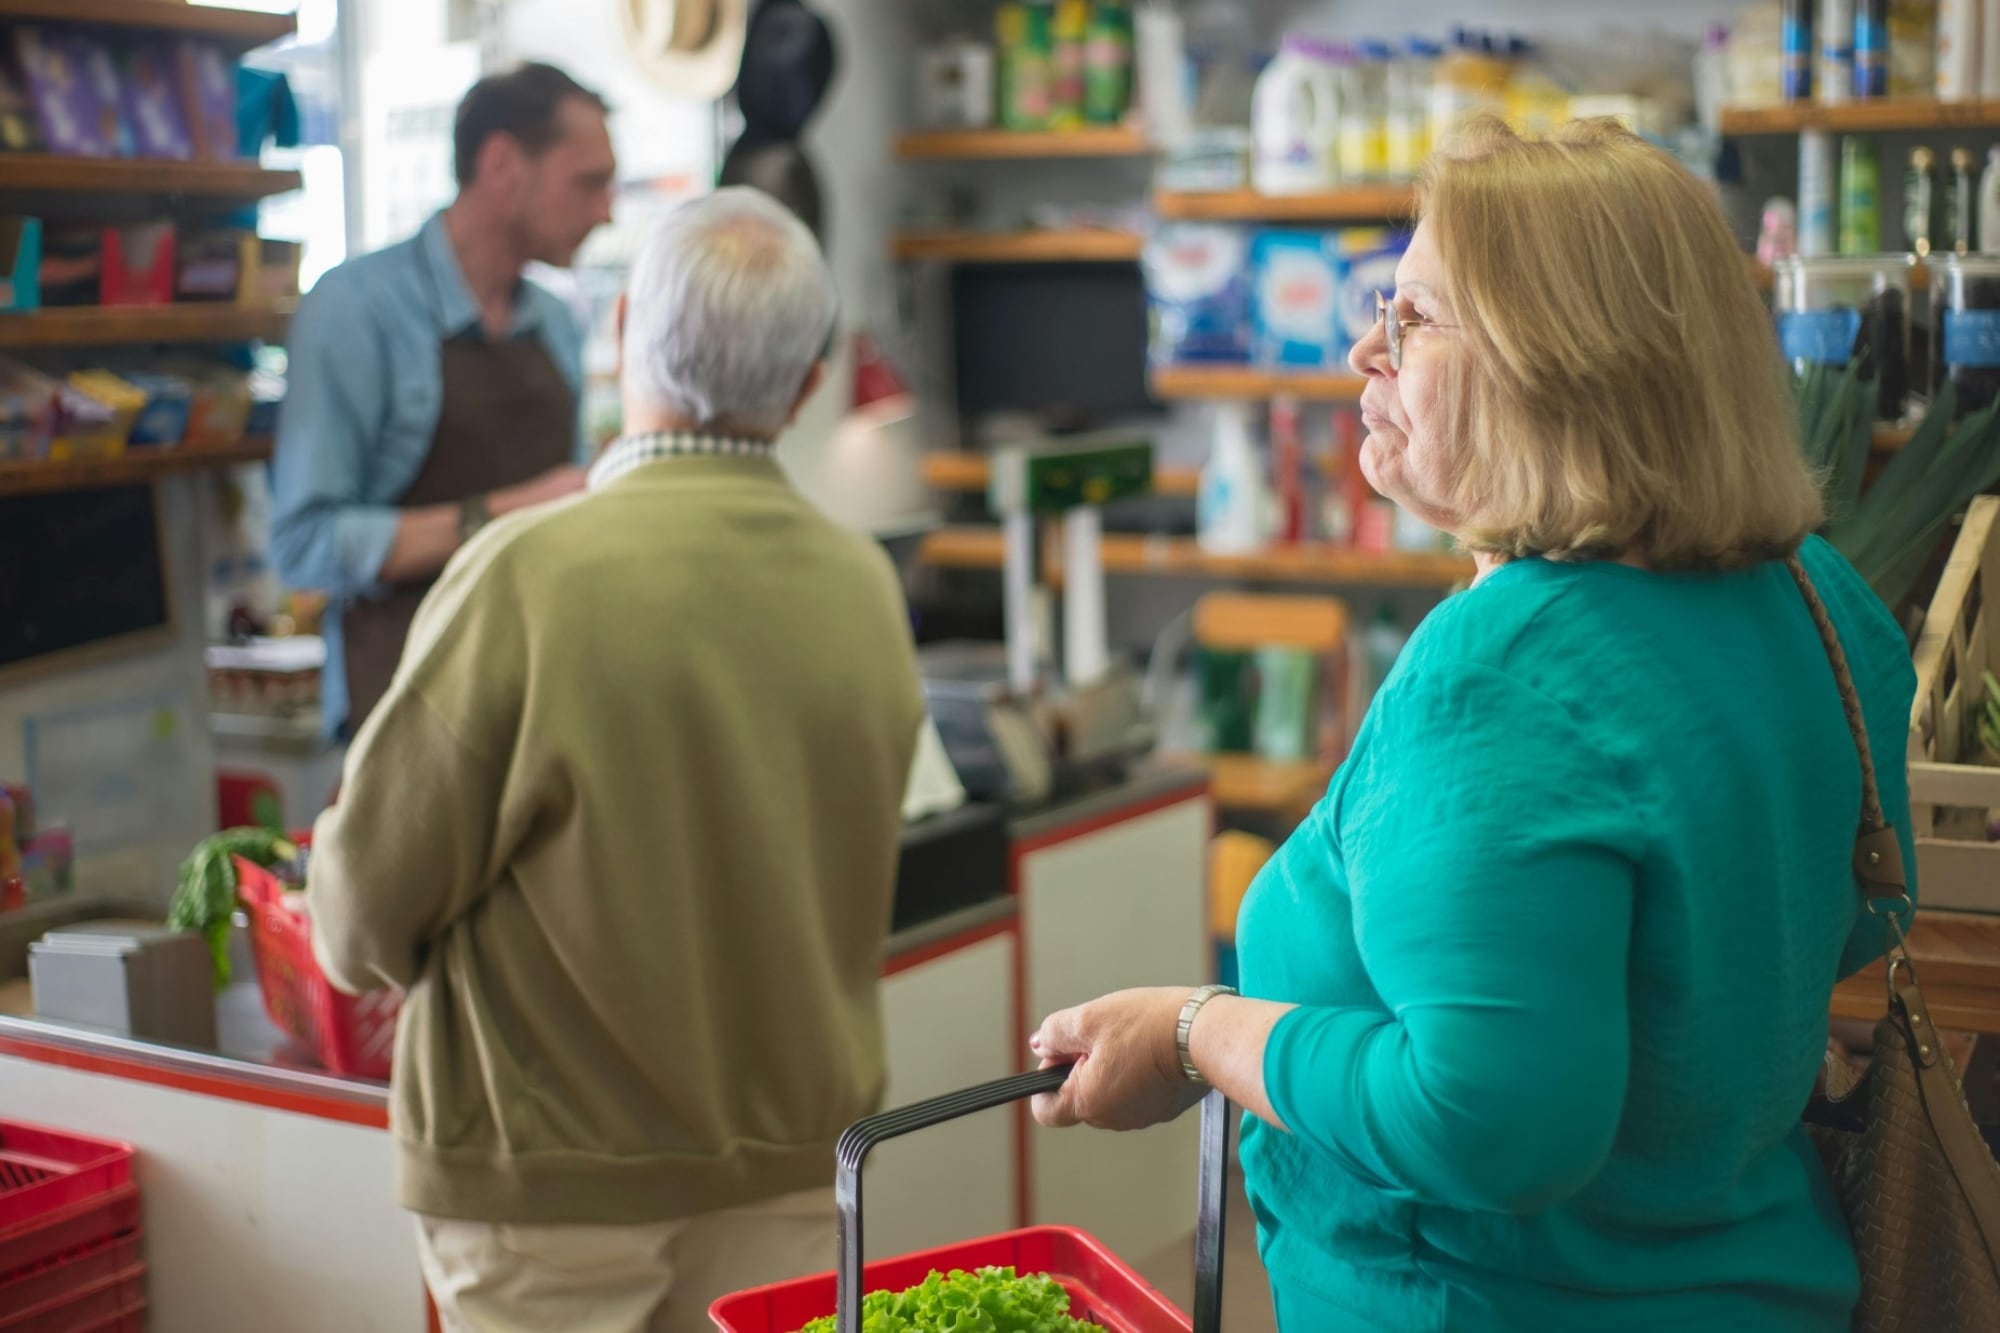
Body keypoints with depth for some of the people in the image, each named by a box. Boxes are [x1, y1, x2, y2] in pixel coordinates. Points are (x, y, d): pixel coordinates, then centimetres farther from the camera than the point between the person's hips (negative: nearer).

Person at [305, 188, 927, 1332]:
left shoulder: (528, 573, -20)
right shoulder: (865, 586, -6)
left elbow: (369, 910, -12)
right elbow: (836, 899, 3)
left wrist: (356, 937, 9)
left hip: (549, 1168, -4)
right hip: (793, 1152, 4)